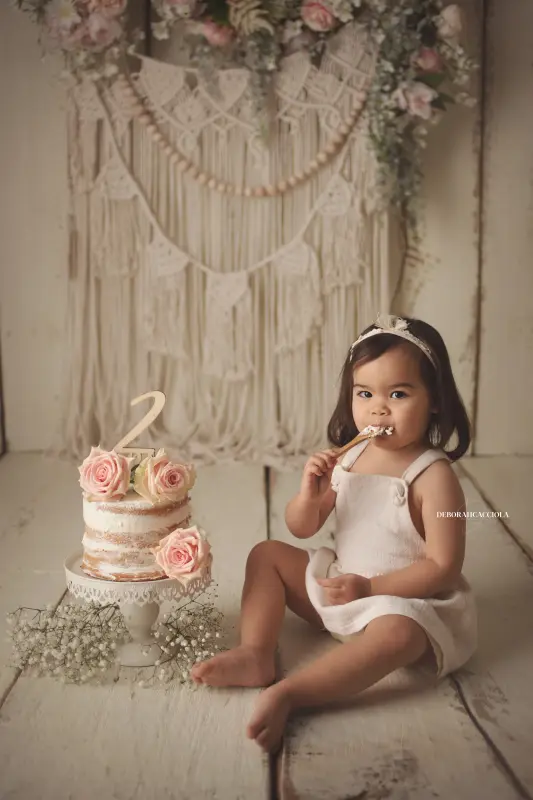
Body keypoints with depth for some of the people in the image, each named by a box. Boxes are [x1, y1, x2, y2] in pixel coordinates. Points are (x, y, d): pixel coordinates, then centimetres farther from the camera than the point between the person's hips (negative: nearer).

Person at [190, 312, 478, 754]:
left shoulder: (434, 477, -18)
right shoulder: (347, 457, -2)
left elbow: (443, 567, -20)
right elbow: (301, 528, 3)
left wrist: (369, 587, -24)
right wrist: (310, 494, -19)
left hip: (406, 603, -7)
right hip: (337, 587, 7)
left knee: (397, 632, -39)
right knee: (266, 555, 4)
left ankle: (288, 693, -43)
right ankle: (256, 654, -15)